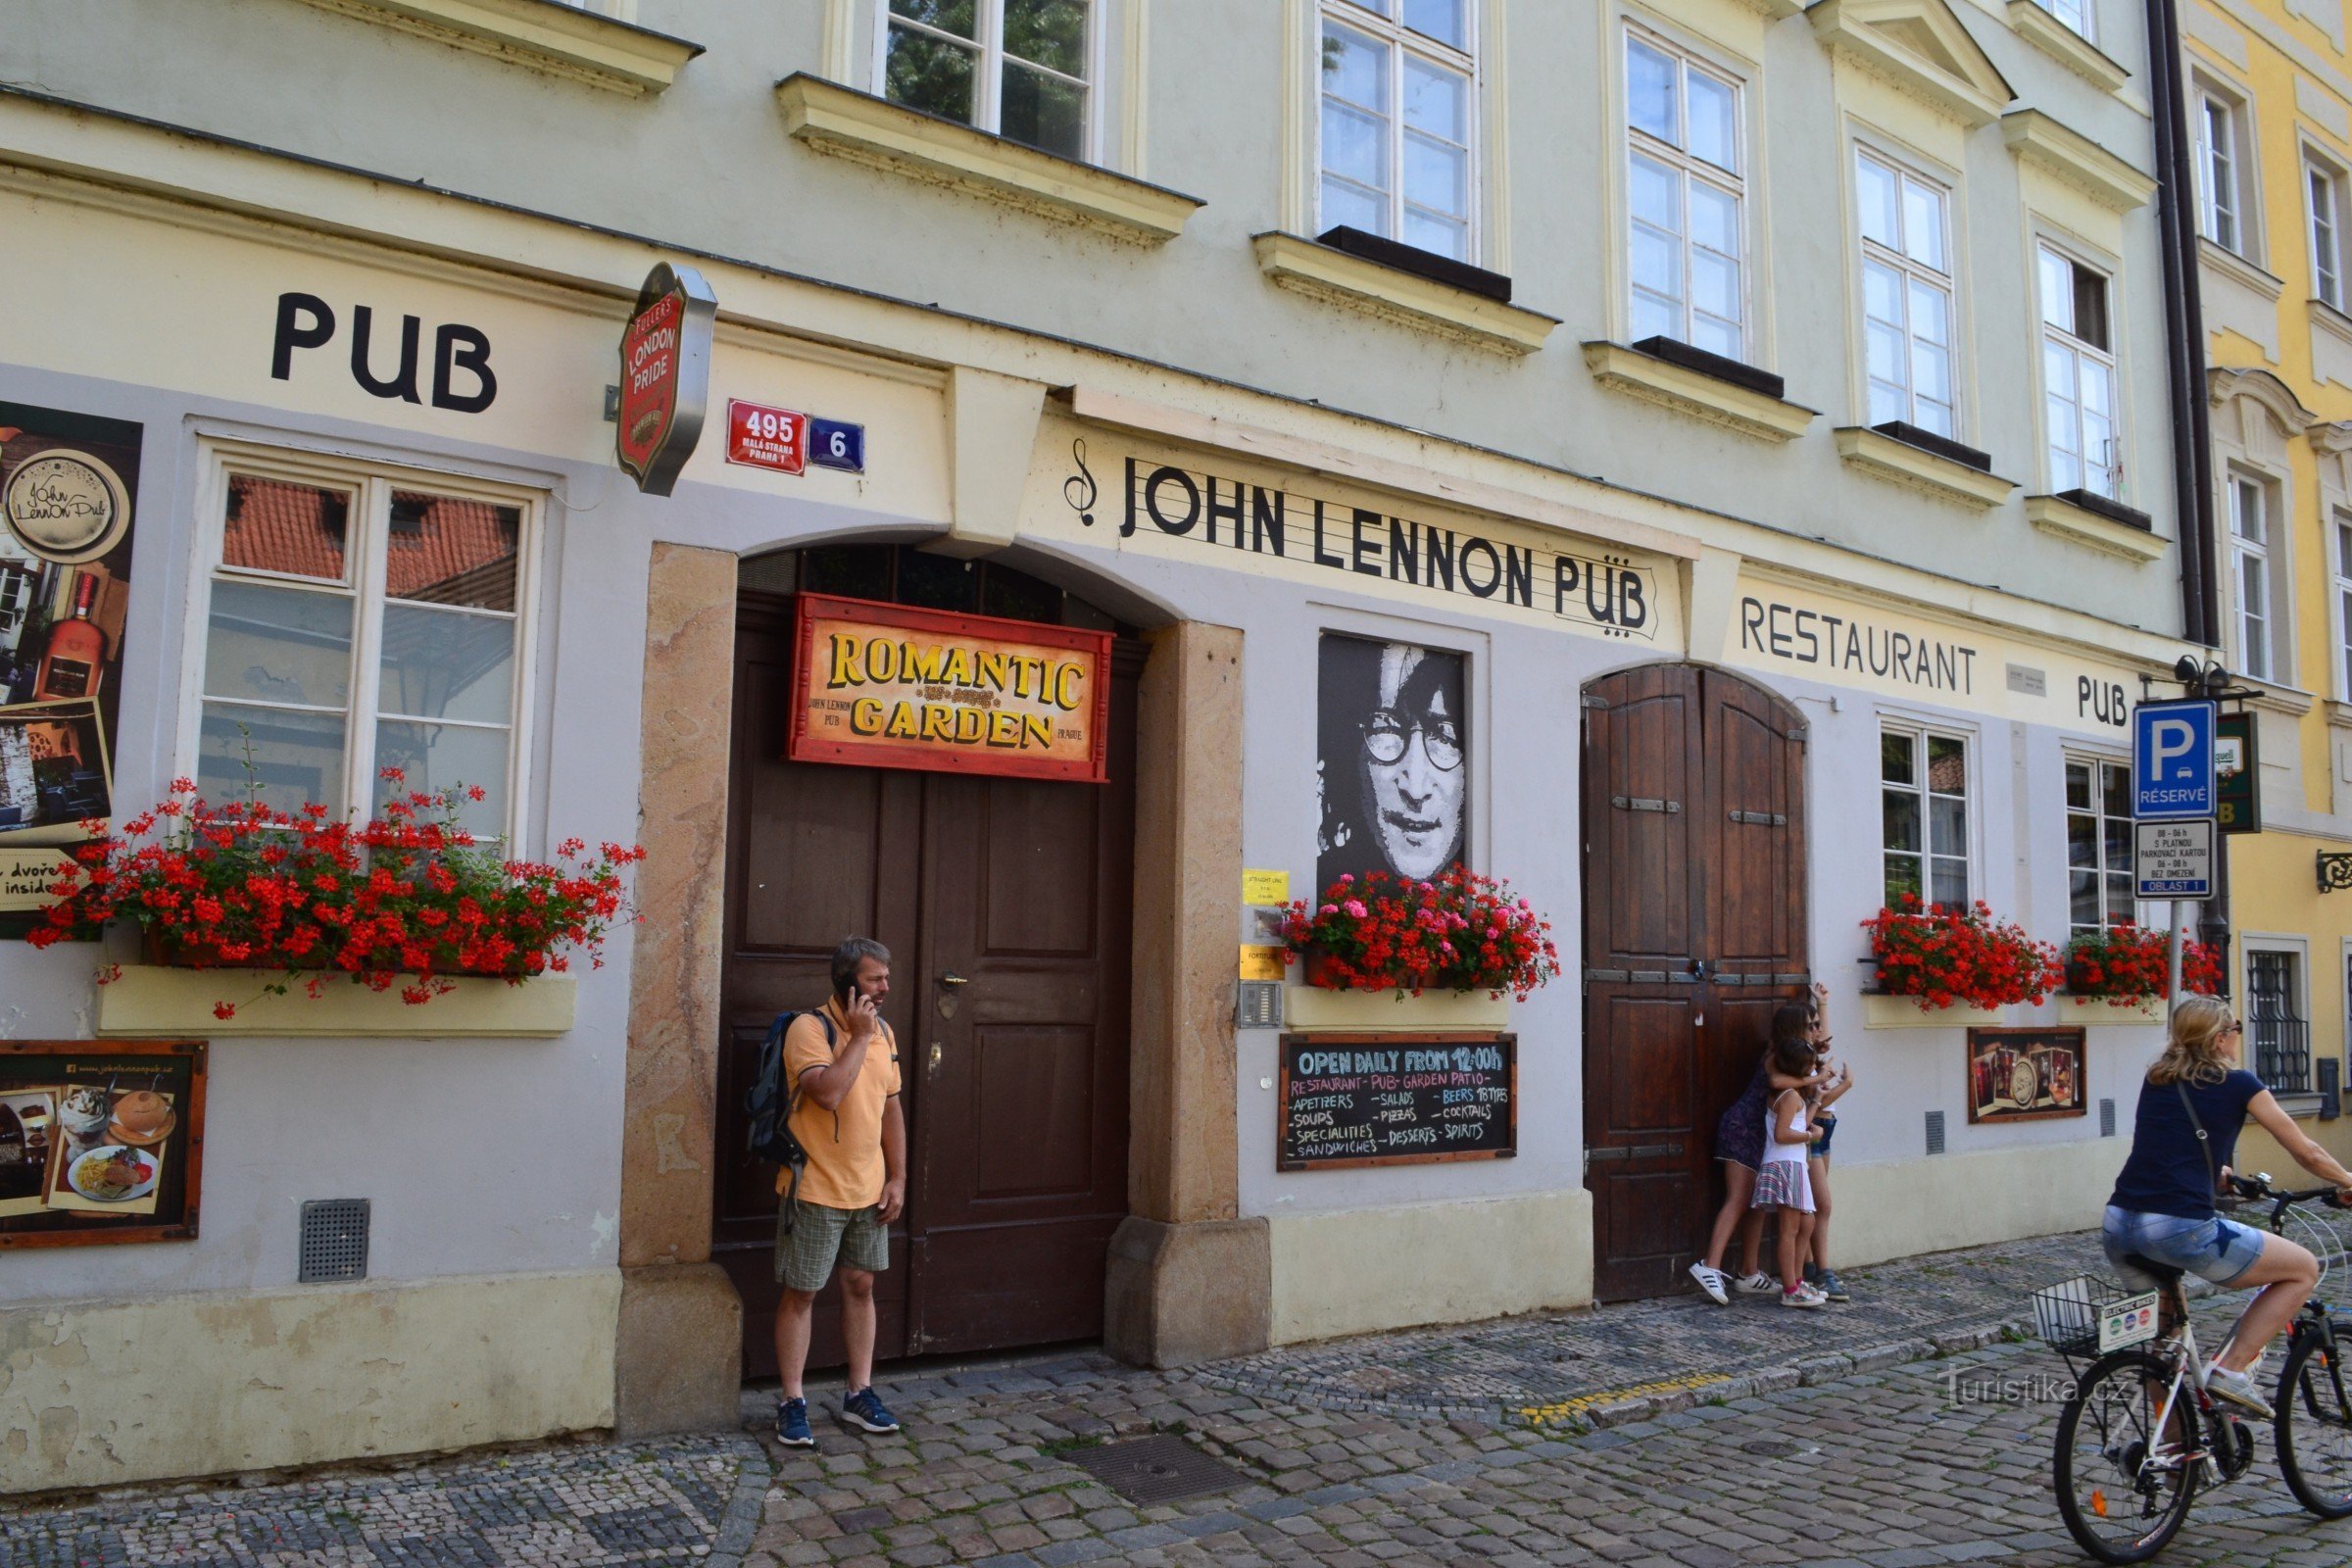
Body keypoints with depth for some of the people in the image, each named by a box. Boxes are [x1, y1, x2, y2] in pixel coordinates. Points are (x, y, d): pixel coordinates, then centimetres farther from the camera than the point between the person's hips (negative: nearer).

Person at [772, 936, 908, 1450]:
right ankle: (792, 1401, 14)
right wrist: (858, 1036, -24)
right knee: (800, 1293, 3)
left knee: (861, 1286, 13)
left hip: (870, 1190, 6)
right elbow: (827, 1093, -31)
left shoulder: (883, 1032, 6)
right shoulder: (809, 1028, -16)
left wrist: (897, 1178, 7)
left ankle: (859, 1393, 24)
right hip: (816, 1189, -6)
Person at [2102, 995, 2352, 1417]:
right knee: (2304, 1270, 15)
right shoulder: (2238, 1084, 4)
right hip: (2181, 1230, -6)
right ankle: (2232, 1370, 7)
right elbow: (2307, 1153, 15)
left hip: (2117, 1228, 6)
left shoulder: (2156, 1079, 19)